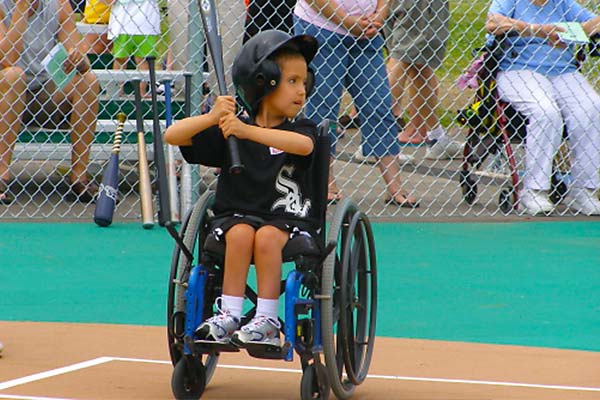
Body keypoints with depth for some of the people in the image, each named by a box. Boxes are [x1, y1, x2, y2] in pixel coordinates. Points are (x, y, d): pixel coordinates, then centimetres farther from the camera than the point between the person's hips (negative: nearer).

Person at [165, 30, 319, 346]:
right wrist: (211, 118, -19)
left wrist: (248, 131, -34)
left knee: (267, 236, -32)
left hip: (287, 219, -1)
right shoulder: (228, 132, 4)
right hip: (237, 214, 1)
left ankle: (267, 320, -26)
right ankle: (229, 316, -28)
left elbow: (304, 145, -25)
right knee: (241, 233, -31)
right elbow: (172, 136, -1)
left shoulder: (300, 130, 1)